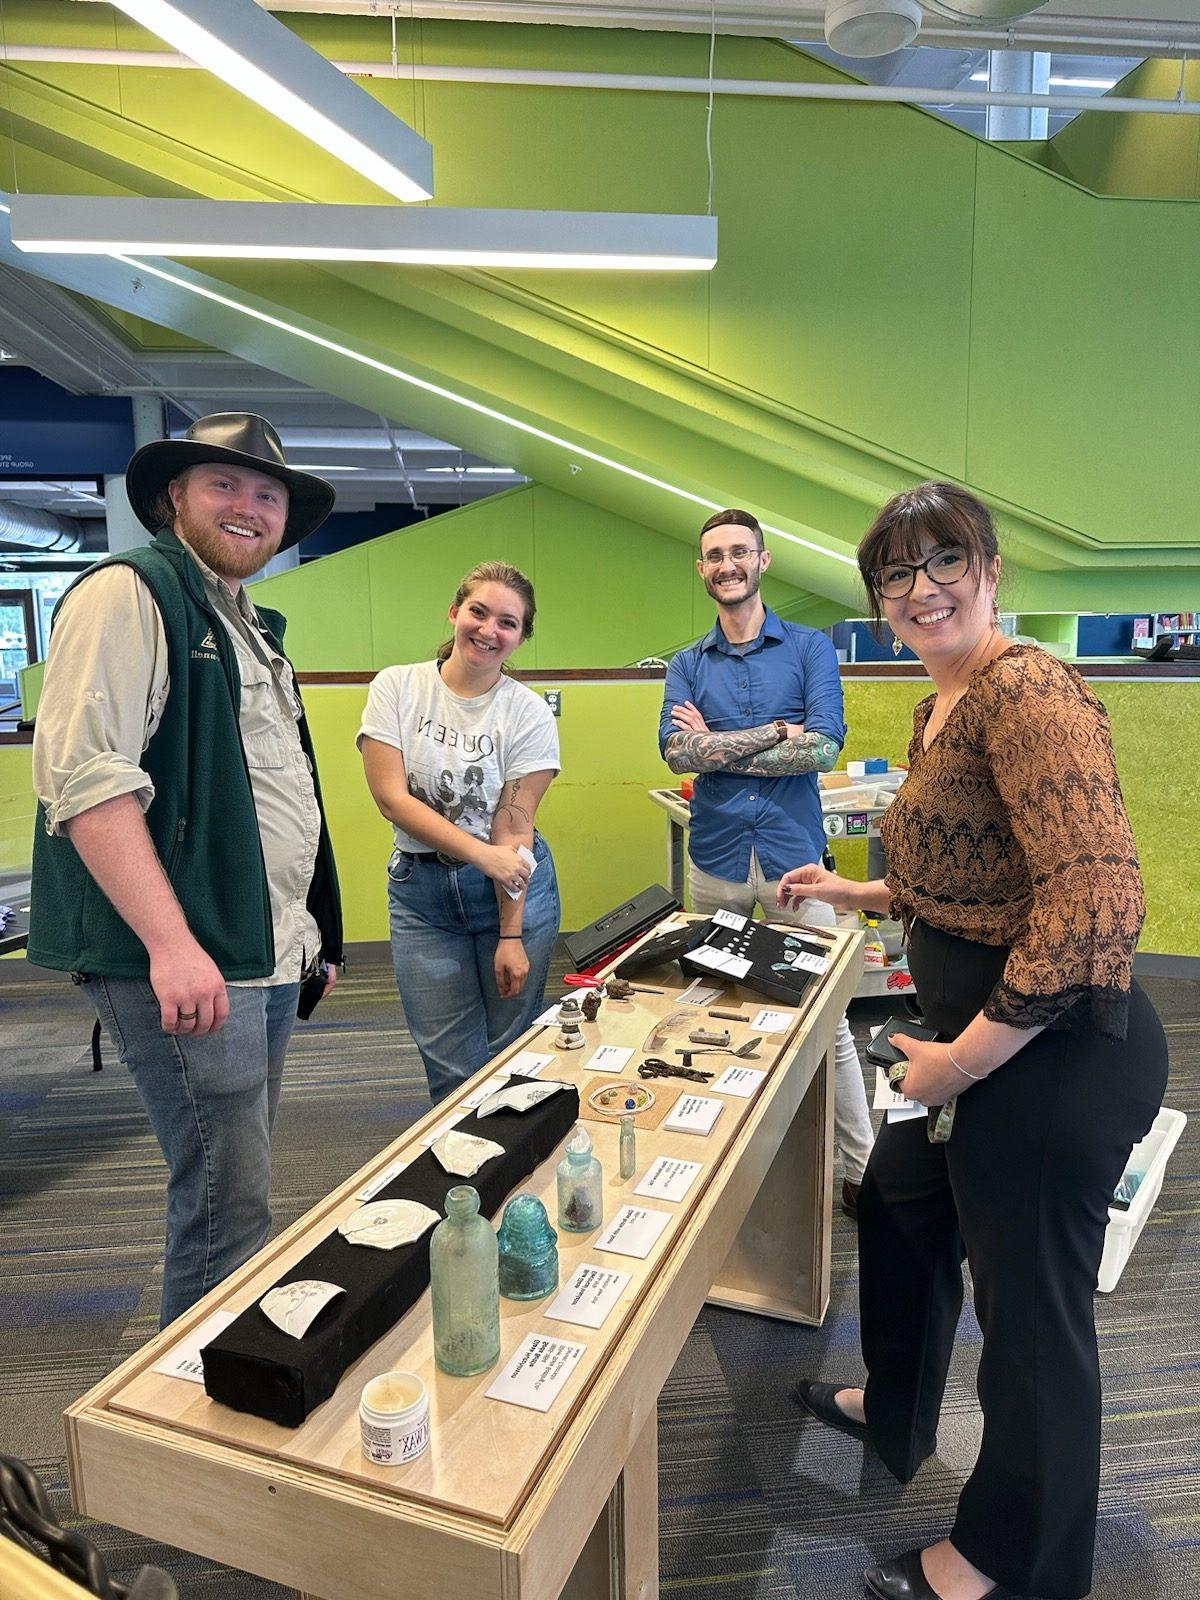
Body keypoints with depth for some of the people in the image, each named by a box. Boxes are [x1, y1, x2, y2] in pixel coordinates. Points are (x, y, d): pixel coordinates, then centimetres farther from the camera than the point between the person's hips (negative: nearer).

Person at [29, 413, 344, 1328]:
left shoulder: (255, 631, 19)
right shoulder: (129, 594, -9)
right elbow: (84, 777, -20)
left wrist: (311, 930, 21)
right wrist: (172, 943, -26)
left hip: (268, 960, 9)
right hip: (186, 963, -9)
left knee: (238, 1193, 20)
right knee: (227, 1209, -2)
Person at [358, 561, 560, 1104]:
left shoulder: (529, 713, -4)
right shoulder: (397, 687, -2)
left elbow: (513, 830, -7)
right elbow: (391, 796, -10)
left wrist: (511, 936, -11)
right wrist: (481, 853, -19)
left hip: (512, 886, 0)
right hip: (420, 889, 1)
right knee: (451, 1069, 4)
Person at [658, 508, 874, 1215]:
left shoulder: (809, 648, 3)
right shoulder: (688, 665, 9)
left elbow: (824, 747, -12)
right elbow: (678, 751, -8)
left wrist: (719, 747, -8)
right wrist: (778, 731, -12)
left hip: (793, 856, -2)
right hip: (715, 859, 3)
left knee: (827, 1020, 2)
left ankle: (864, 1167, 16)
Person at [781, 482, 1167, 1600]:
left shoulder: (1027, 690, -22)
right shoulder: (938, 709, 10)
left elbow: (1098, 905, -30)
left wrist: (961, 1060, -24)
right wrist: (852, 893, 20)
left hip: (1054, 1048, -10)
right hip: (974, 1035, 10)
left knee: (1029, 1303, 10)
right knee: (899, 1206, 27)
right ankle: (894, 1413, 56)